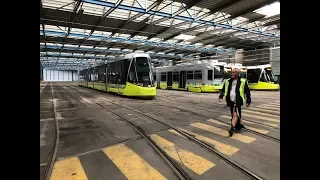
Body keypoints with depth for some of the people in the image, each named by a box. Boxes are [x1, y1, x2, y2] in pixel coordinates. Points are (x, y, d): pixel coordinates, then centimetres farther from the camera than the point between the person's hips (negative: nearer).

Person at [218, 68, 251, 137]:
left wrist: (248, 101, 5)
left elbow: (247, 92, 4)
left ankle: (232, 128, -22)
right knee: (233, 115, 15)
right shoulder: (228, 81, 9)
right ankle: (238, 126, 33)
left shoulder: (243, 82, -2)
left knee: (235, 115, -16)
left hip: (237, 102, -5)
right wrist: (221, 97, -1)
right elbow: (223, 90, 14)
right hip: (230, 101, 6)